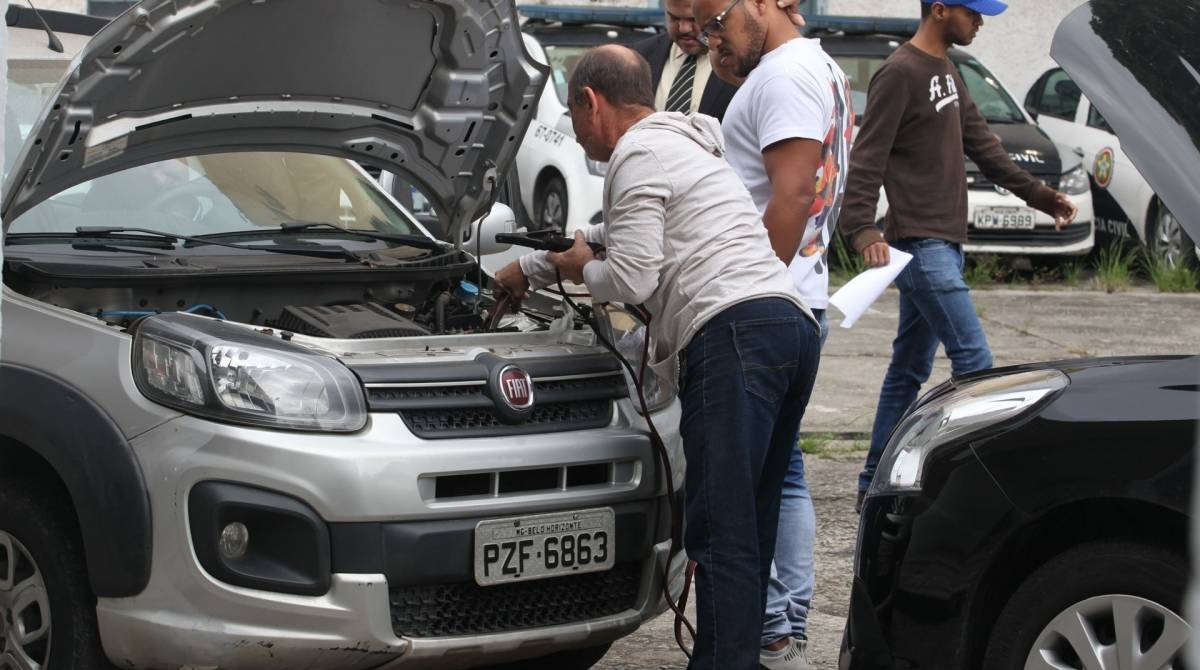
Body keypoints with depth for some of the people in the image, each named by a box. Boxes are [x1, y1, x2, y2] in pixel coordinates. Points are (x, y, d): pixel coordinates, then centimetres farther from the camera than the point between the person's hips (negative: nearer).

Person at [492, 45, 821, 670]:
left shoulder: (638, 155, 1)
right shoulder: (683, 146, 34)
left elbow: (630, 278, -7)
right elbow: (612, 234, 49)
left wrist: (580, 270, 15)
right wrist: (529, 268, 57)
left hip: (734, 333, -10)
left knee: (721, 531, -13)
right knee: (749, 529, 10)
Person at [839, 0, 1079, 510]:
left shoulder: (946, 72, 18)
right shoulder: (900, 74, -11)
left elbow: (980, 143, 24)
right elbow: (867, 158, -17)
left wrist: (1036, 194, 24)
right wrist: (861, 228, -28)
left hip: (944, 244, 10)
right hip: (921, 243, -10)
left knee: (910, 369, 10)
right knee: (974, 361, -14)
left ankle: (874, 487, 15)